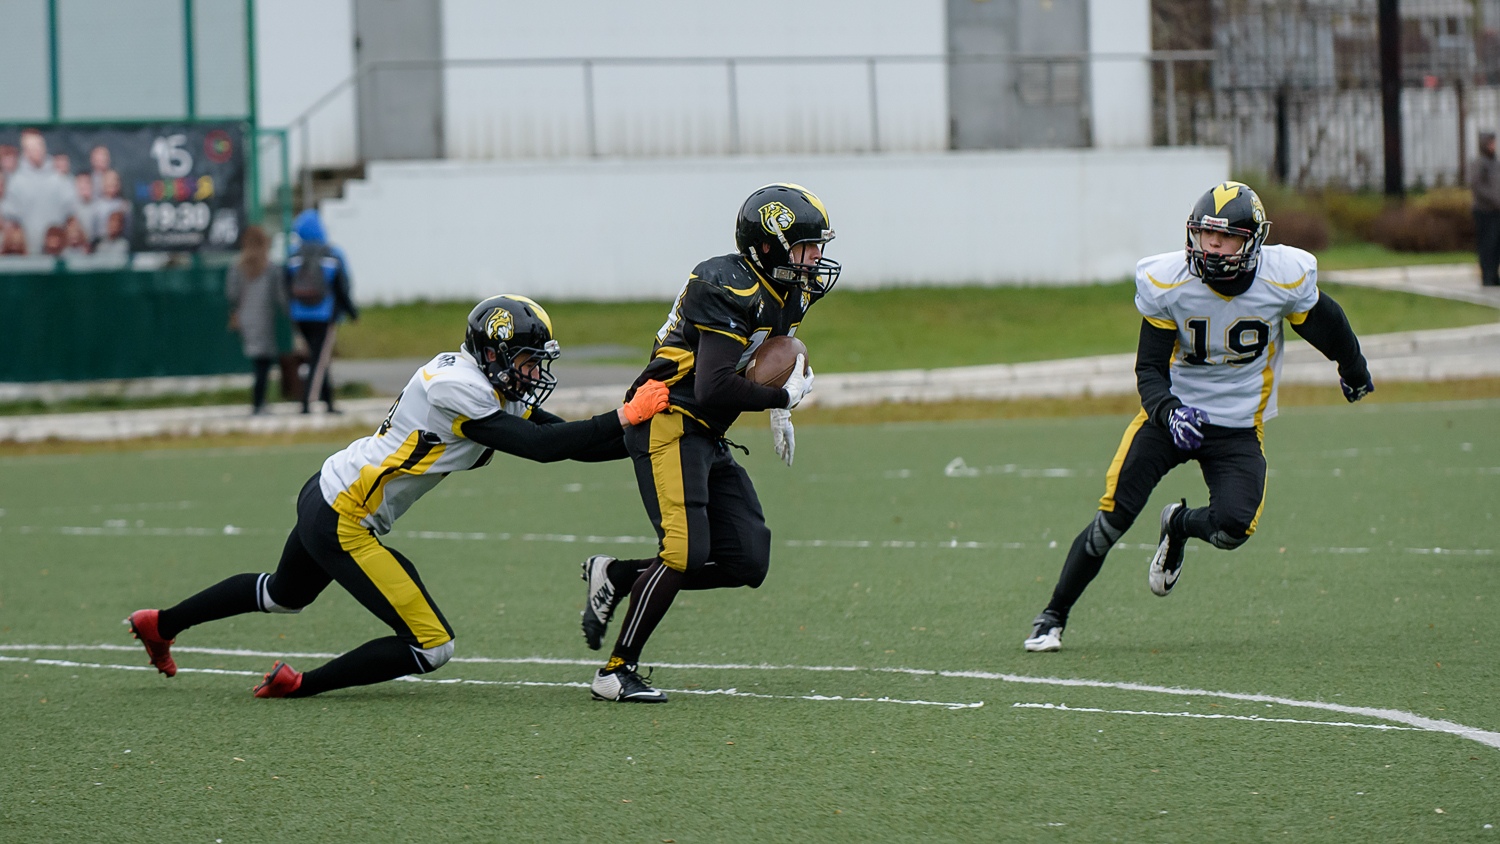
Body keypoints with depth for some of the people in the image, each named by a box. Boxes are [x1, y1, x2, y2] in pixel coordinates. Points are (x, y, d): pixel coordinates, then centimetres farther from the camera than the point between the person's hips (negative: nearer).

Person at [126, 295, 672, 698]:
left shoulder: (499, 392, 5)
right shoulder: (458, 386, -22)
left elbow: (569, 441, 5)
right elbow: (539, 448, -24)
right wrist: (623, 418, -23)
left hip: (324, 499, 10)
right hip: (342, 522, -10)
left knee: (285, 595, 36)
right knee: (431, 647, -8)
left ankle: (160, 624, 50)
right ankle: (299, 685, 0)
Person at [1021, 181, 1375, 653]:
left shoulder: (1285, 281, -15)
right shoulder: (1167, 283, -15)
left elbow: (1325, 326, 6)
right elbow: (1149, 368, -10)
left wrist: (1353, 371, 25)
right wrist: (1167, 411, -31)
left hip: (1237, 428, 0)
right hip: (1172, 412, 0)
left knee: (1232, 528, -21)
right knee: (1112, 520, -12)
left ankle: (1179, 525, 17)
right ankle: (1052, 617, 5)